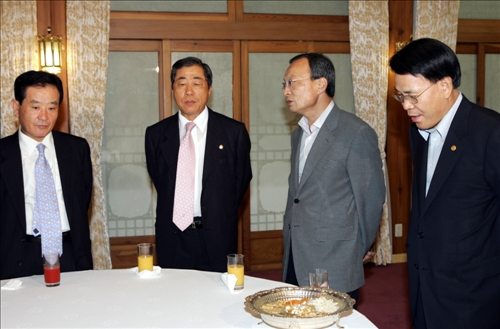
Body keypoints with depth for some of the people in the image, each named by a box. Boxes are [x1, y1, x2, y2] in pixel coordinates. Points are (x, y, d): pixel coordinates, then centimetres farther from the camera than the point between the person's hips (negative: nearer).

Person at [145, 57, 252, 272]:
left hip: (217, 240, -1)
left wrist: (220, 218, 7)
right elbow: (159, 181, 12)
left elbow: (241, 180, 5)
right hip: (172, 240, 2)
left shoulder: (234, 132, -2)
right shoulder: (156, 134, 4)